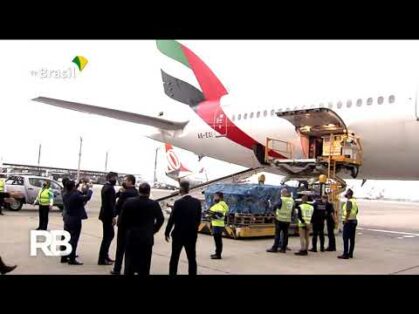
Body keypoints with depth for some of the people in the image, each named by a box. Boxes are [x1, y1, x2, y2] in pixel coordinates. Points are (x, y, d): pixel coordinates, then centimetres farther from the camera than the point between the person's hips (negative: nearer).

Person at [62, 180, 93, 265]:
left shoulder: (65, 196, 3)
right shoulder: (76, 195, -22)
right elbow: (87, 197, -19)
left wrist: (80, 190, 11)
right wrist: (89, 190, -1)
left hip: (67, 219, 8)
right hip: (75, 220, -8)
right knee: (74, 239, -1)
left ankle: (64, 256, 24)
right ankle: (72, 259, 3)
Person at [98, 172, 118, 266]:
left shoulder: (105, 187, 13)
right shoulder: (110, 188, -18)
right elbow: (110, 203, -22)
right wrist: (113, 216, -20)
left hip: (105, 214, 10)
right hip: (108, 215, -10)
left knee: (109, 235, 18)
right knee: (107, 236, -2)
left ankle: (105, 256, 25)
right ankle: (102, 259, 4)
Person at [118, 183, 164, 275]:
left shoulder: (129, 202, -7)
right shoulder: (154, 204, -8)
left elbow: (122, 219, -2)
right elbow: (161, 219, 3)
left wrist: (127, 230, 13)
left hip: (131, 237, 1)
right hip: (147, 238, -1)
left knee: (129, 264, 10)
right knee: (144, 267, 7)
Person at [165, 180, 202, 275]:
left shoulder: (178, 203, -15)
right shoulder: (197, 202, -1)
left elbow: (172, 219, -10)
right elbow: (198, 218, 5)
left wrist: (167, 233, 2)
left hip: (179, 234, -3)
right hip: (192, 234, 3)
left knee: (174, 258, 10)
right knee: (192, 258, 8)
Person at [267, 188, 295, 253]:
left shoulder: (282, 199, -11)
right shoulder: (292, 200, 7)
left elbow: (275, 206, -15)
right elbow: (292, 210, 12)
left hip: (280, 219, -5)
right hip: (288, 219, 5)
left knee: (277, 234, -1)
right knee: (285, 234, 9)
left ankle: (274, 248, 2)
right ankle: (283, 248, 11)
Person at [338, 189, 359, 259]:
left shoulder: (349, 201, -14)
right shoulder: (355, 201, 15)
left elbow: (348, 211, -24)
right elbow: (356, 211, 22)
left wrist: (346, 219, -20)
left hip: (348, 221, -9)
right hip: (354, 220, 9)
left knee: (346, 238, -6)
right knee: (352, 238, 10)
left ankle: (345, 254, -7)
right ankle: (350, 254, 14)